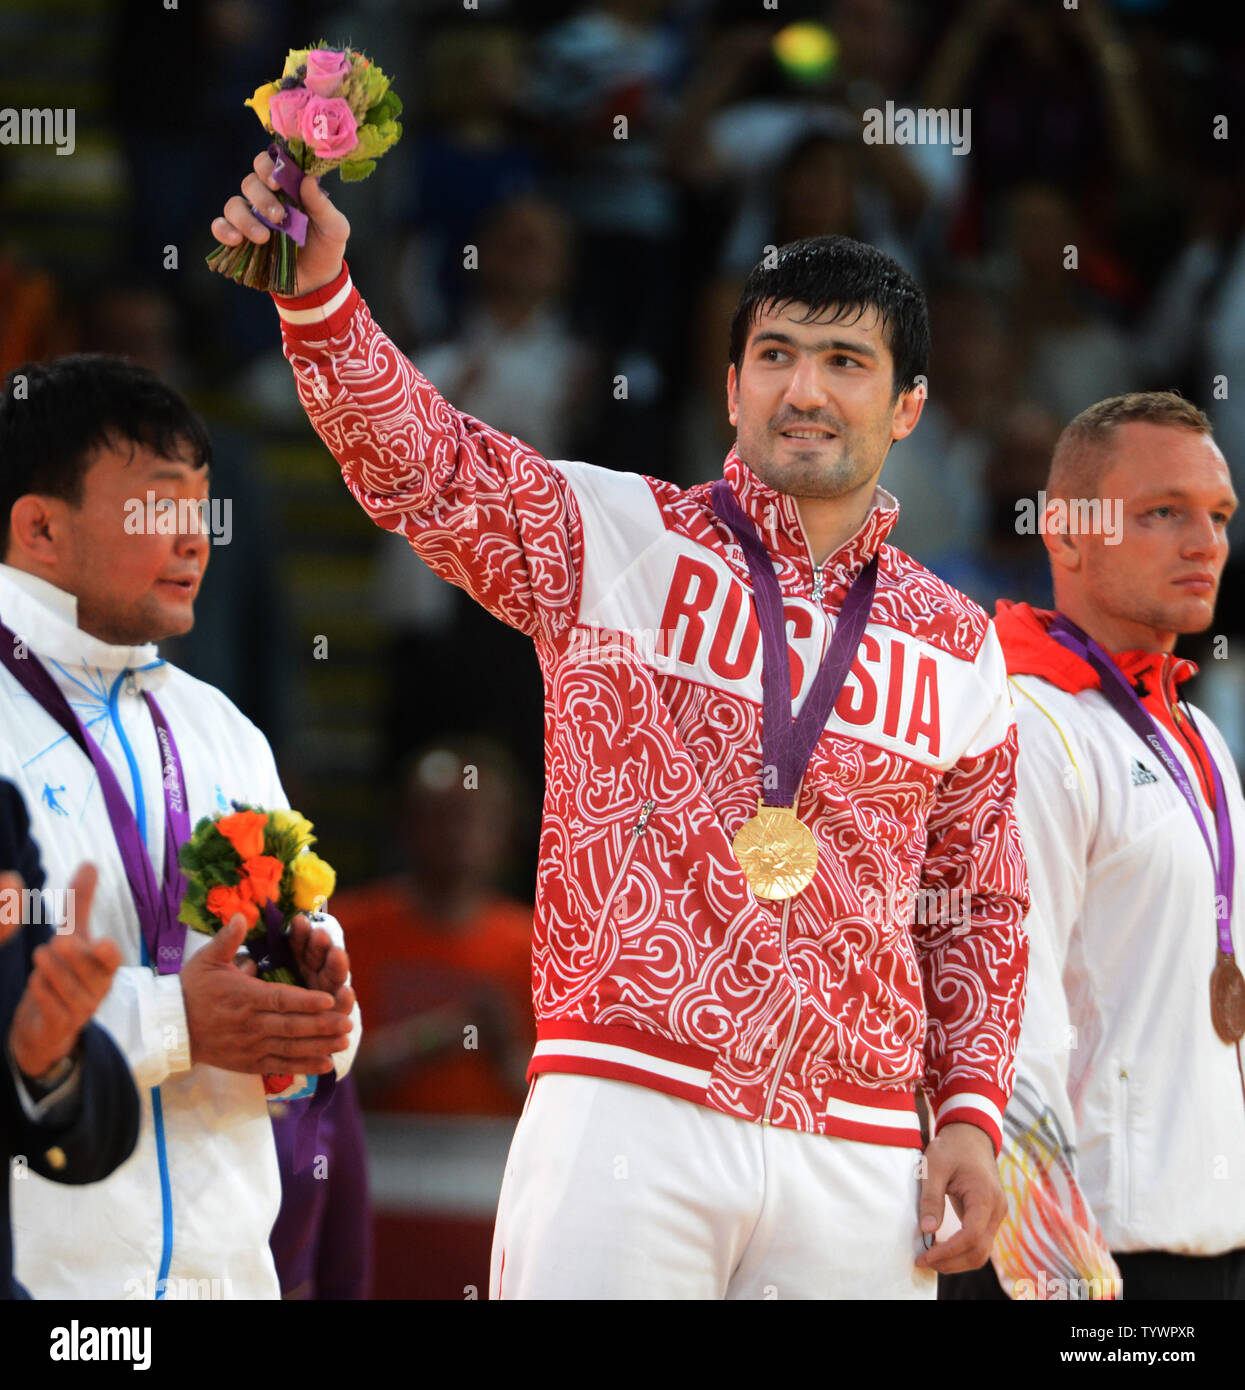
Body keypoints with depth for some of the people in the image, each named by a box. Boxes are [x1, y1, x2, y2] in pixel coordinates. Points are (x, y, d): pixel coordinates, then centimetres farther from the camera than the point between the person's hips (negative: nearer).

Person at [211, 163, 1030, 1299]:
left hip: (859, 1151, 3)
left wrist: (972, 1113, 8)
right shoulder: (615, 538, 6)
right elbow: (421, 460, -7)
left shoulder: (957, 647, 14)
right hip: (627, 1109, -3)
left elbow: (977, 905, 19)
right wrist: (318, 287, -23)